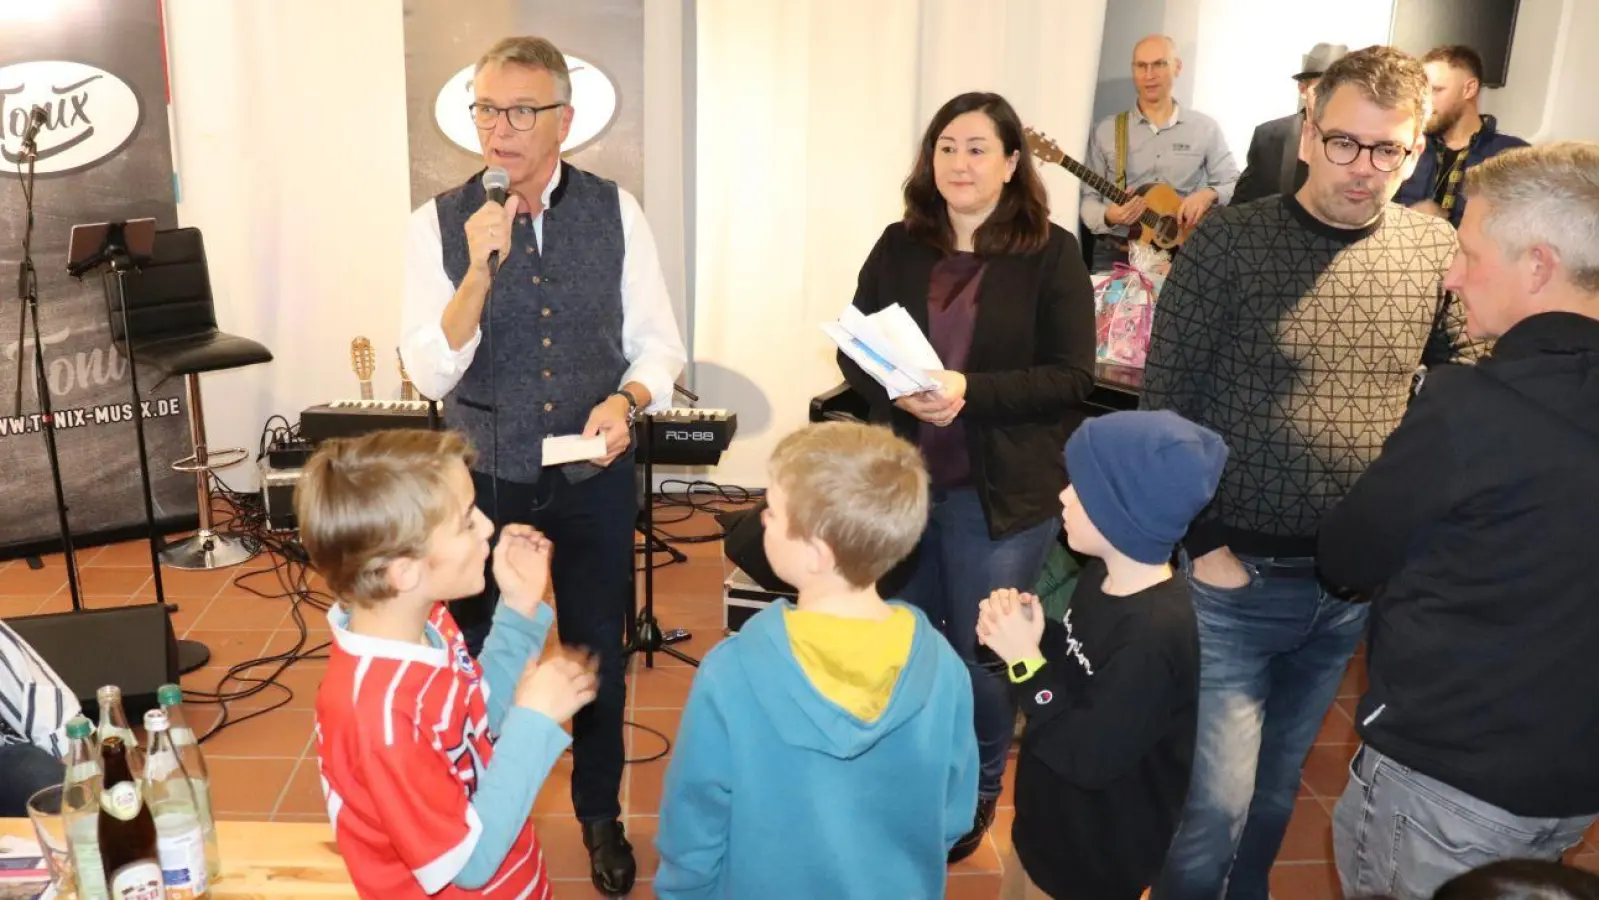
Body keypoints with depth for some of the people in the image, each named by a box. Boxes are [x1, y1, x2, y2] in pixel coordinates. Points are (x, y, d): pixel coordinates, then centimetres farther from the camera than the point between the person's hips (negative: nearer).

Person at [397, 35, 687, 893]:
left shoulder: (616, 211, -6)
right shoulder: (439, 222, -9)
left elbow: (658, 341, -2)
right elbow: (430, 373, -15)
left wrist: (628, 400, -23)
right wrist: (479, 271, -28)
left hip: (595, 476, 1)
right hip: (484, 478, 0)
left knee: (599, 651, 16)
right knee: (482, 654, 15)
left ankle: (600, 816, 40)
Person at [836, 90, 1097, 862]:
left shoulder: (1051, 253, -7)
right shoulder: (899, 246, 3)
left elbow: (1073, 377, -12)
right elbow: (855, 350, 3)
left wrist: (969, 391, -24)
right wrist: (898, 389, -19)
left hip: (1000, 492, -3)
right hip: (902, 480, 4)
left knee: (982, 654, 10)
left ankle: (978, 794, 36)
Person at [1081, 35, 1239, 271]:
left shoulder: (1205, 128, 7)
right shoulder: (1106, 130, 5)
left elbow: (1235, 185, 8)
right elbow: (1089, 200, 4)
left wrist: (1209, 194, -13)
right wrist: (1108, 217, -17)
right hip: (1117, 254, 0)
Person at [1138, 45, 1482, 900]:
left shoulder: (1434, 250, 0)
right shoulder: (1228, 241, -12)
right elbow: (1163, 405, -10)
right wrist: (1201, 544, -11)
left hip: (1356, 581, 4)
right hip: (1237, 578, -4)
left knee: (1278, 782, 21)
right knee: (1218, 799, 0)